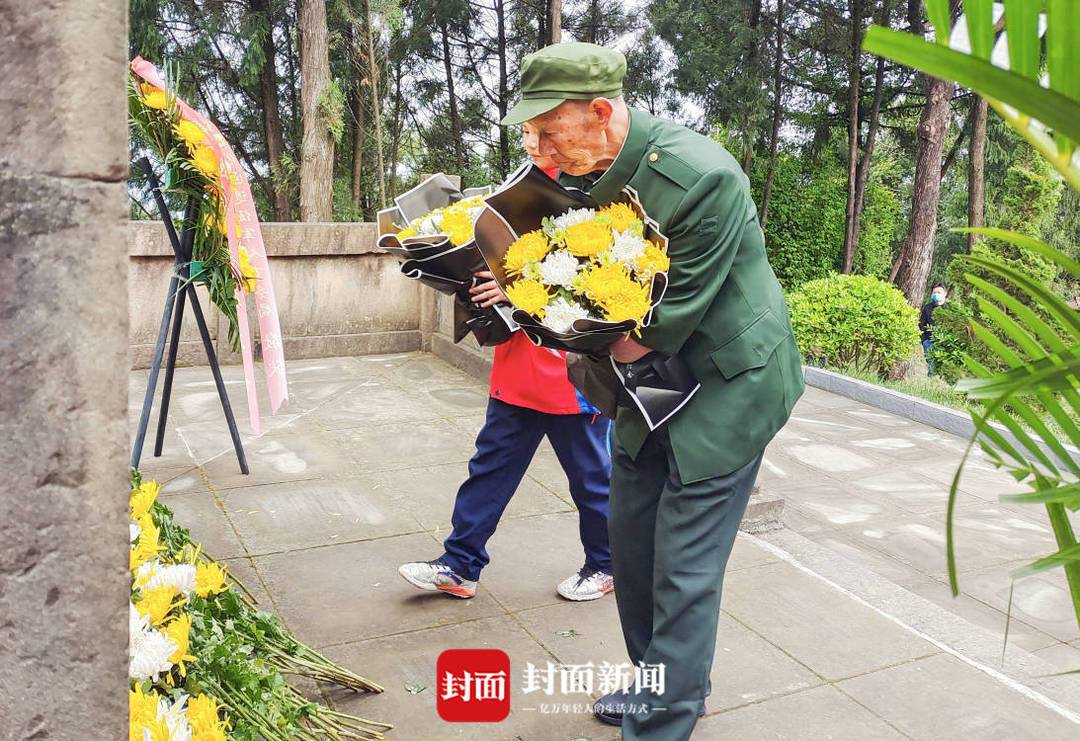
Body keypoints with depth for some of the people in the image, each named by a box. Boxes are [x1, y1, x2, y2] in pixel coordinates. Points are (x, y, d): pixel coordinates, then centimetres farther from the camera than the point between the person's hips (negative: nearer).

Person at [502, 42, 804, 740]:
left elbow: (670, 317, -24)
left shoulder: (702, 176, -27)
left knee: (683, 569, -2)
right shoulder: (588, 169, -4)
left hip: (723, 385, -8)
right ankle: (653, 682, 38)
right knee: (631, 547, 16)